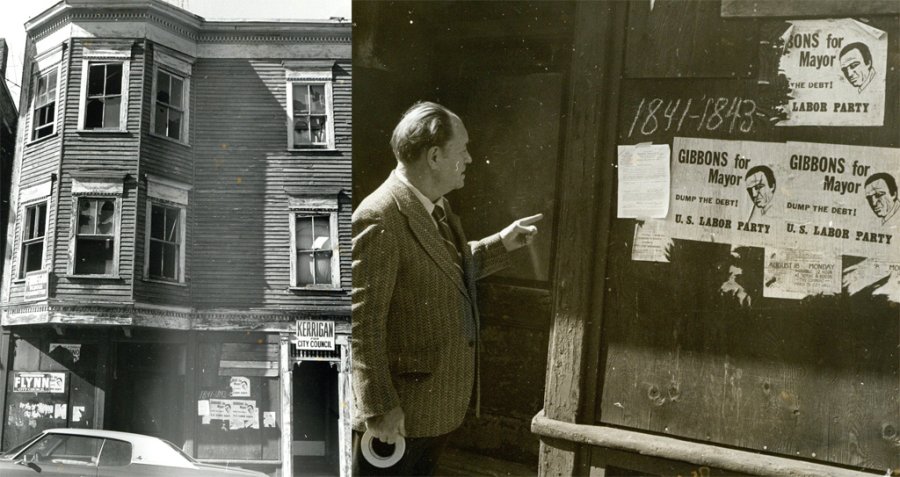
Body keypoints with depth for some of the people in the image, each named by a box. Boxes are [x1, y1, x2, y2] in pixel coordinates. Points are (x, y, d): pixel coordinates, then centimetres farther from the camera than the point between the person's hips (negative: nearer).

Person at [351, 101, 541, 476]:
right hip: (399, 408, -9)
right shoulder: (379, 218, -23)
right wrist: (379, 408, -23)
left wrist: (501, 244, 14)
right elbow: (362, 321, -24)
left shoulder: (436, 206, 7)